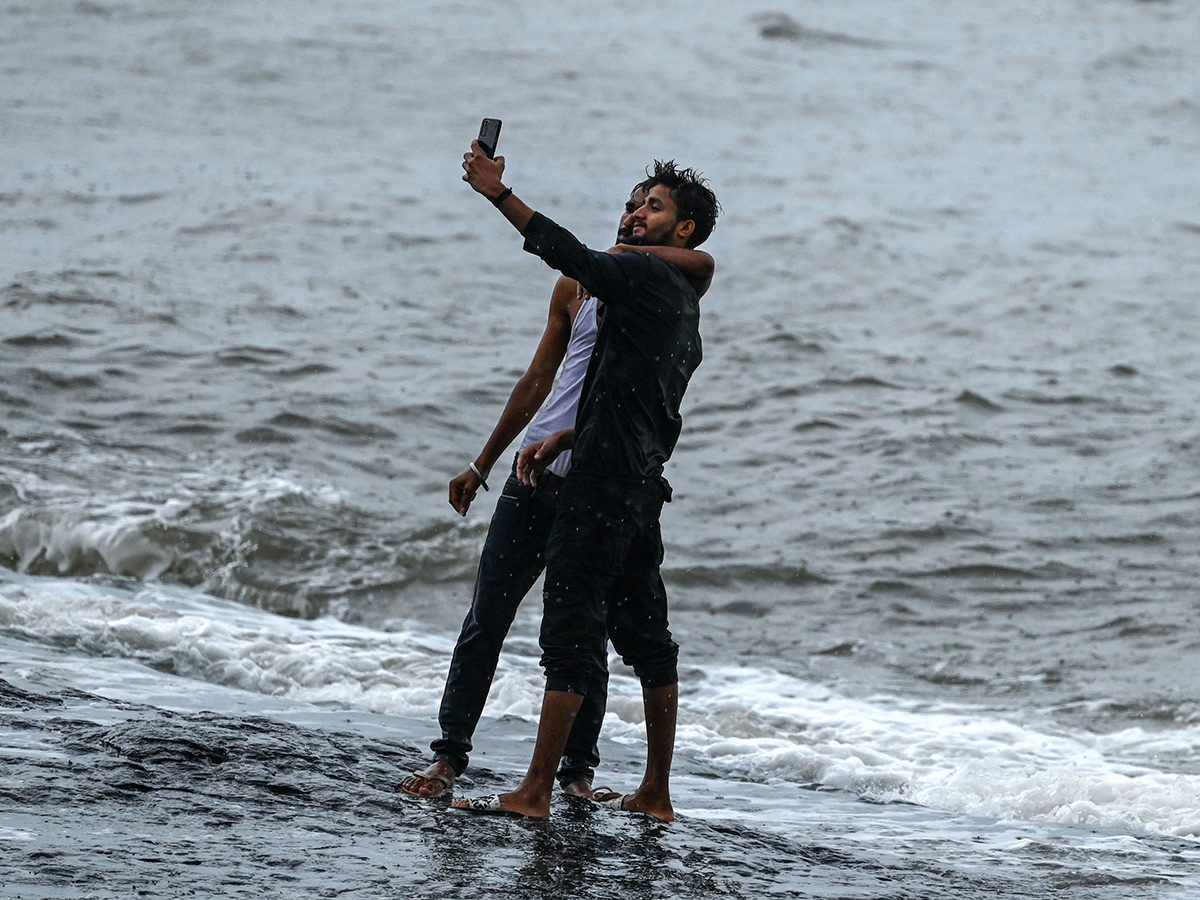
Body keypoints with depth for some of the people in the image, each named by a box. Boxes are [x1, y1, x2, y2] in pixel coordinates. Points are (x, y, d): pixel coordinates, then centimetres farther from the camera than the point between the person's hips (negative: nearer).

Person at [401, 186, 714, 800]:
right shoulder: (578, 286, 13)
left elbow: (702, 264, -26)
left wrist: (616, 255, -23)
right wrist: (481, 465, 20)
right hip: (537, 471, 4)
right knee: (486, 620, 2)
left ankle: (578, 770, 10)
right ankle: (450, 755, 6)